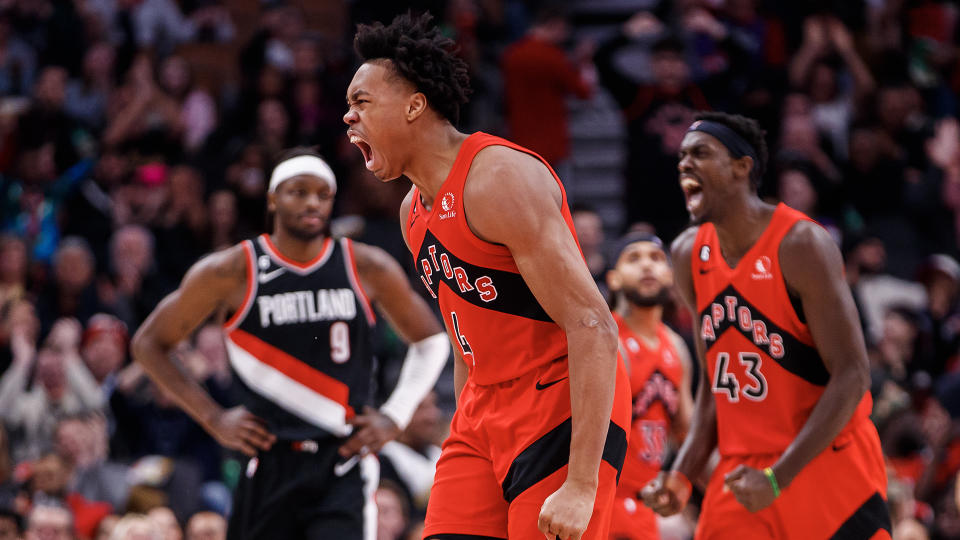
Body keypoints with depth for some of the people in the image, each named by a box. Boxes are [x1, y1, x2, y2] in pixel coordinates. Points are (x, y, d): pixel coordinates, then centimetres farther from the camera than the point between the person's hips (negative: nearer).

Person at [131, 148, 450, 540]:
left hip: (344, 464, 0)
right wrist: (213, 418, 0)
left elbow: (431, 341, 17)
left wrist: (395, 417, 5)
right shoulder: (233, 272, -2)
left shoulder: (367, 268, 3)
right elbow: (149, 344, 6)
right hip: (271, 461, 0)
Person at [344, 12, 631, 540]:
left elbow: (592, 328, -24)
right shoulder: (414, 210, 12)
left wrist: (581, 485, -28)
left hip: (563, 410, -9)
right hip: (486, 414, 9)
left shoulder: (500, 180, -18)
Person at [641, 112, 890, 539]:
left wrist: (778, 478, -24)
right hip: (741, 472, 6)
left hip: (827, 462, -6)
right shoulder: (688, 255, 7)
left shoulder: (800, 245, -14)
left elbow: (852, 377, -18)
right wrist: (683, 475, 1)